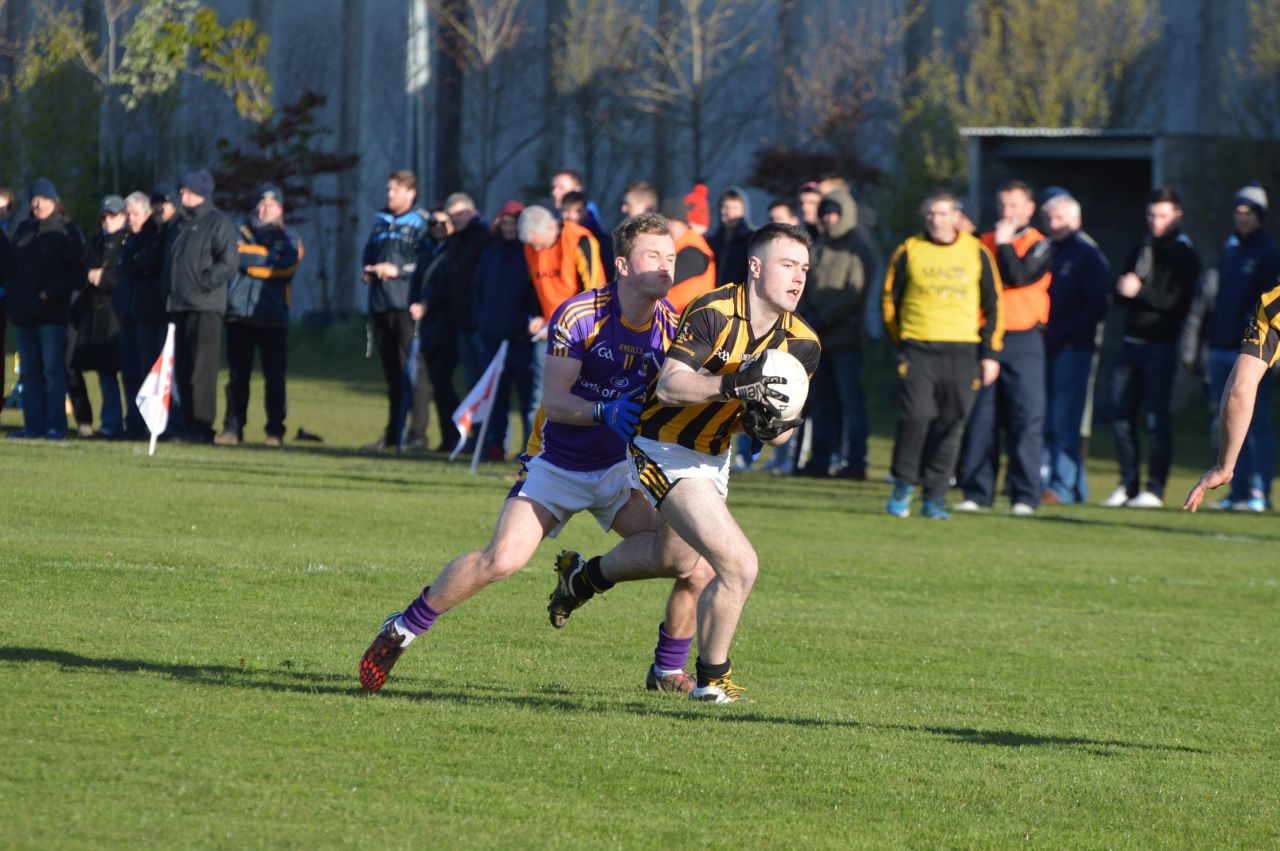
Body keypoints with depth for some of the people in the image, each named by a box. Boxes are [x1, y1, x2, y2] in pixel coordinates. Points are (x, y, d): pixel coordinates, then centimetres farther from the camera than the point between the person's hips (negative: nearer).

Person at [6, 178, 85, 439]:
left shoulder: (66, 231, -1)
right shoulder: (23, 230, 16)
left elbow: (77, 272, -6)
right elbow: (12, 265, 20)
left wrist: (50, 293, -14)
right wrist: (11, 295, 6)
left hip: (52, 313, -6)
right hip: (23, 311, 6)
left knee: (53, 371, -8)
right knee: (30, 372, 5)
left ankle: (56, 425, -7)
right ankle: (34, 424, 7)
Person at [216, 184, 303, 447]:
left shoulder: (289, 240, 13)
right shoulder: (242, 233, 17)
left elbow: (285, 266, -6)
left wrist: (248, 255, -4)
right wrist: (266, 258, -8)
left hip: (273, 317, -1)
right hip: (239, 314, 1)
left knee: (274, 377, -3)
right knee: (237, 375, 0)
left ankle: (275, 432, 1)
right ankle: (233, 428, 3)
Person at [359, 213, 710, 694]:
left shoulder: (672, 327, -6)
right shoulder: (578, 315, -18)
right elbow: (555, 401, -21)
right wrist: (603, 411, -39)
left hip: (621, 468, 4)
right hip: (556, 467, -4)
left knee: (697, 568, -12)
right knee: (501, 560, -22)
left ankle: (667, 671, 12)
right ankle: (401, 631, -1)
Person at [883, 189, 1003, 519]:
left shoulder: (977, 253, 7)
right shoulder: (909, 252, 3)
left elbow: (992, 304, 11)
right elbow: (890, 299, 12)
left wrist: (990, 353, 6)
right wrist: (901, 342, 10)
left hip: (962, 353, 1)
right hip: (918, 352, -1)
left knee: (949, 426, 1)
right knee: (916, 416, -15)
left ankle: (934, 497, 9)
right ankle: (902, 486, 2)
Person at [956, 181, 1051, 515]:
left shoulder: (1039, 245, 2)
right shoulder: (984, 243, 15)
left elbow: (1020, 277, -15)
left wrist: (1004, 243, -8)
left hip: (1023, 340, -4)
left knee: (1026, 418, -7)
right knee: (979, 419, 2)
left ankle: (1025, 495, -5)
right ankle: (977, 493, 8)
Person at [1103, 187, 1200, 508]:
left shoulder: (1183, 255, -3)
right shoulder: (1140, 250, 18)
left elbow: (1178, 302, -14)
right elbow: (1120, 296, 15)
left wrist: (1141, 291, -20)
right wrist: (1124, 290, -7)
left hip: (1161, 345, -7)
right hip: (1131, 343, 7)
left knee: (1156, 418, -7)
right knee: (1122, 415, 5)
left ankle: (1155, 489, -4)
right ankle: (1128, 484, 13)